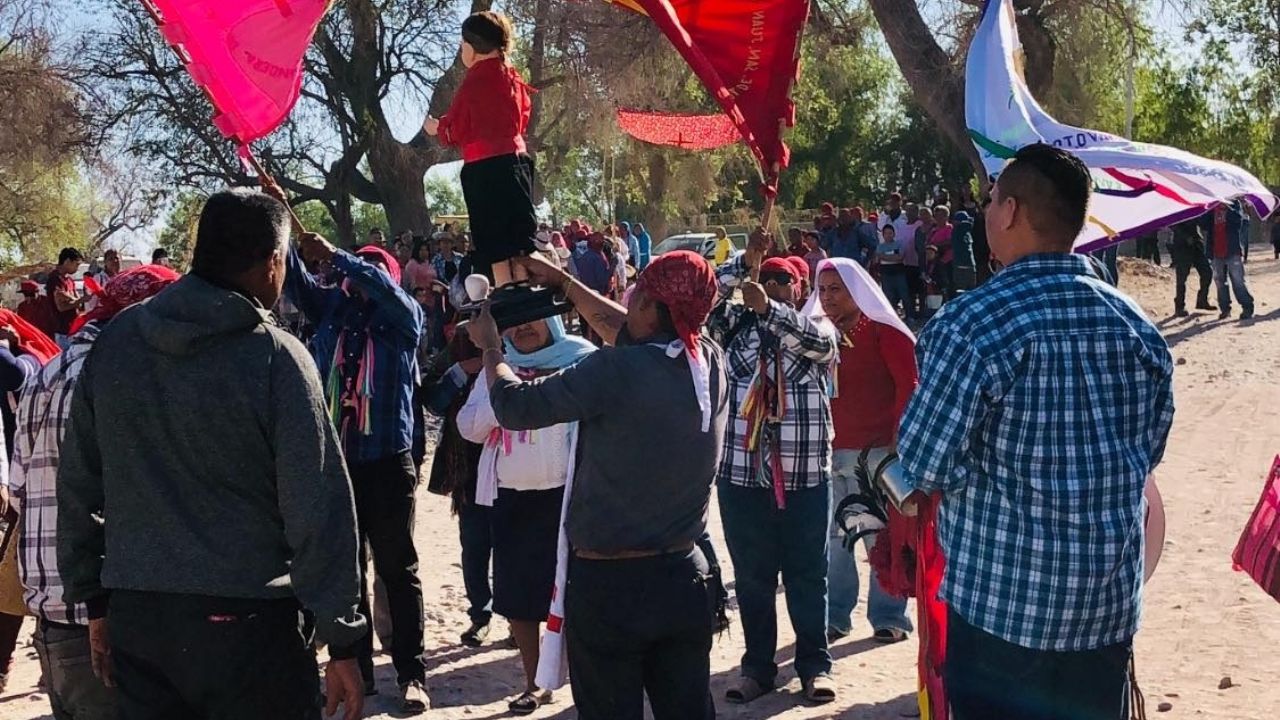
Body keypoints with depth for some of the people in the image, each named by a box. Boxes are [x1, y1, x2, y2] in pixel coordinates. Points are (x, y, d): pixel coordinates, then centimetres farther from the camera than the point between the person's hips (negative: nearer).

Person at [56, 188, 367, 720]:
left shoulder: (114, 342, 2)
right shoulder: (275, 358, -13)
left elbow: (78, 483, 8)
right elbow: (317, 508, -14)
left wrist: (95, 598, 17)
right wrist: (340, 642, -7)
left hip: (135, 614, 5)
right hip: (247, 619, -5)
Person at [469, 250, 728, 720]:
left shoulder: (616, 372, -22)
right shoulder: (711, 364, -3)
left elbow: (514, 407, -12)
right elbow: (630, 333, 16)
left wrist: (490, 347, 6)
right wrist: (565, 284, 23)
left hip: (609, 585, -5)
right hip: (684, 581, 5)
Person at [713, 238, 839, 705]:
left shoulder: (816, 329, 4)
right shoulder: (735, 325, 8)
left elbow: (819, 341, -18)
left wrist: (768, 308, -30)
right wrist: (744, 262, -11)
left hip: (805, 476, -1)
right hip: (742, 474, 1)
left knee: (807, 576, 7)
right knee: (752, 577, 9)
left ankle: (815, 665, 18)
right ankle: (758, 666, 20)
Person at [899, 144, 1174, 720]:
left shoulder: (969, 324, -19)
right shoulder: (1137, 325, 1)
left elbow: (926, 465, -16)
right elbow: (1149, 449, 11)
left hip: (1001, 598, -5)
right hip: (1111, 605, 5)